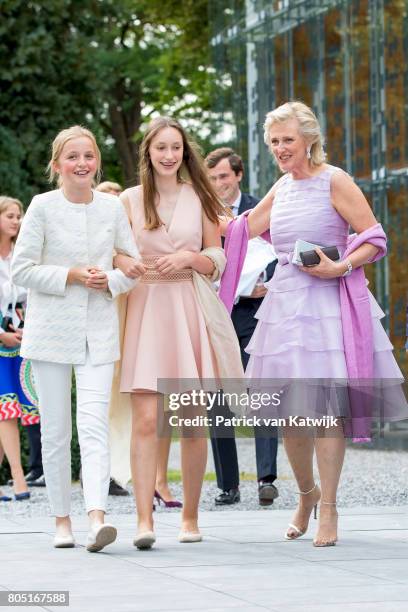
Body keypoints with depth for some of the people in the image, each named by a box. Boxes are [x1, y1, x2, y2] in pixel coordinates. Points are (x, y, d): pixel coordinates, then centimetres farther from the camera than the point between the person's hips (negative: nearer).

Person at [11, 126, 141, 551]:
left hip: (98, 332, 1)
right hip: (50, 331, -1)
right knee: (55, 431, 5)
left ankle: (96, 518, -22)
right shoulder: (43, 206, -4)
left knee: (94, 425, -12)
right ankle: (61, 520, 15)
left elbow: (134, 262, 11)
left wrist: (110, 280, -9)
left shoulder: (112, 207, 4)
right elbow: (21, 269, -4)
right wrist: (72, 276, -13)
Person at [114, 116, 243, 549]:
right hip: (144, 307, -1)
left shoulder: (198, 198, 10)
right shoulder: (130, 199, 8)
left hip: (189, 311, 1)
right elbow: (115, 256, 8)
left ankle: (190, 517, 15)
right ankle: (144, 520, -15)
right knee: (145, 420, -12)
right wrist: (126, 266, -14)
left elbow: (218, 260, 11)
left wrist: (189, 257, -9)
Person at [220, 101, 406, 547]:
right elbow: (242, 229, 27)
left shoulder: (333, 181, -4)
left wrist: (339, 267, -19)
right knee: (287, 410, 4)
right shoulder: (282, 187, 15)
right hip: (285, 302, 6)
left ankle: (328, 509, 0)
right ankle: (306, 492, 26)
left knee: (325, 405, -7)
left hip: (328, 303, -6)